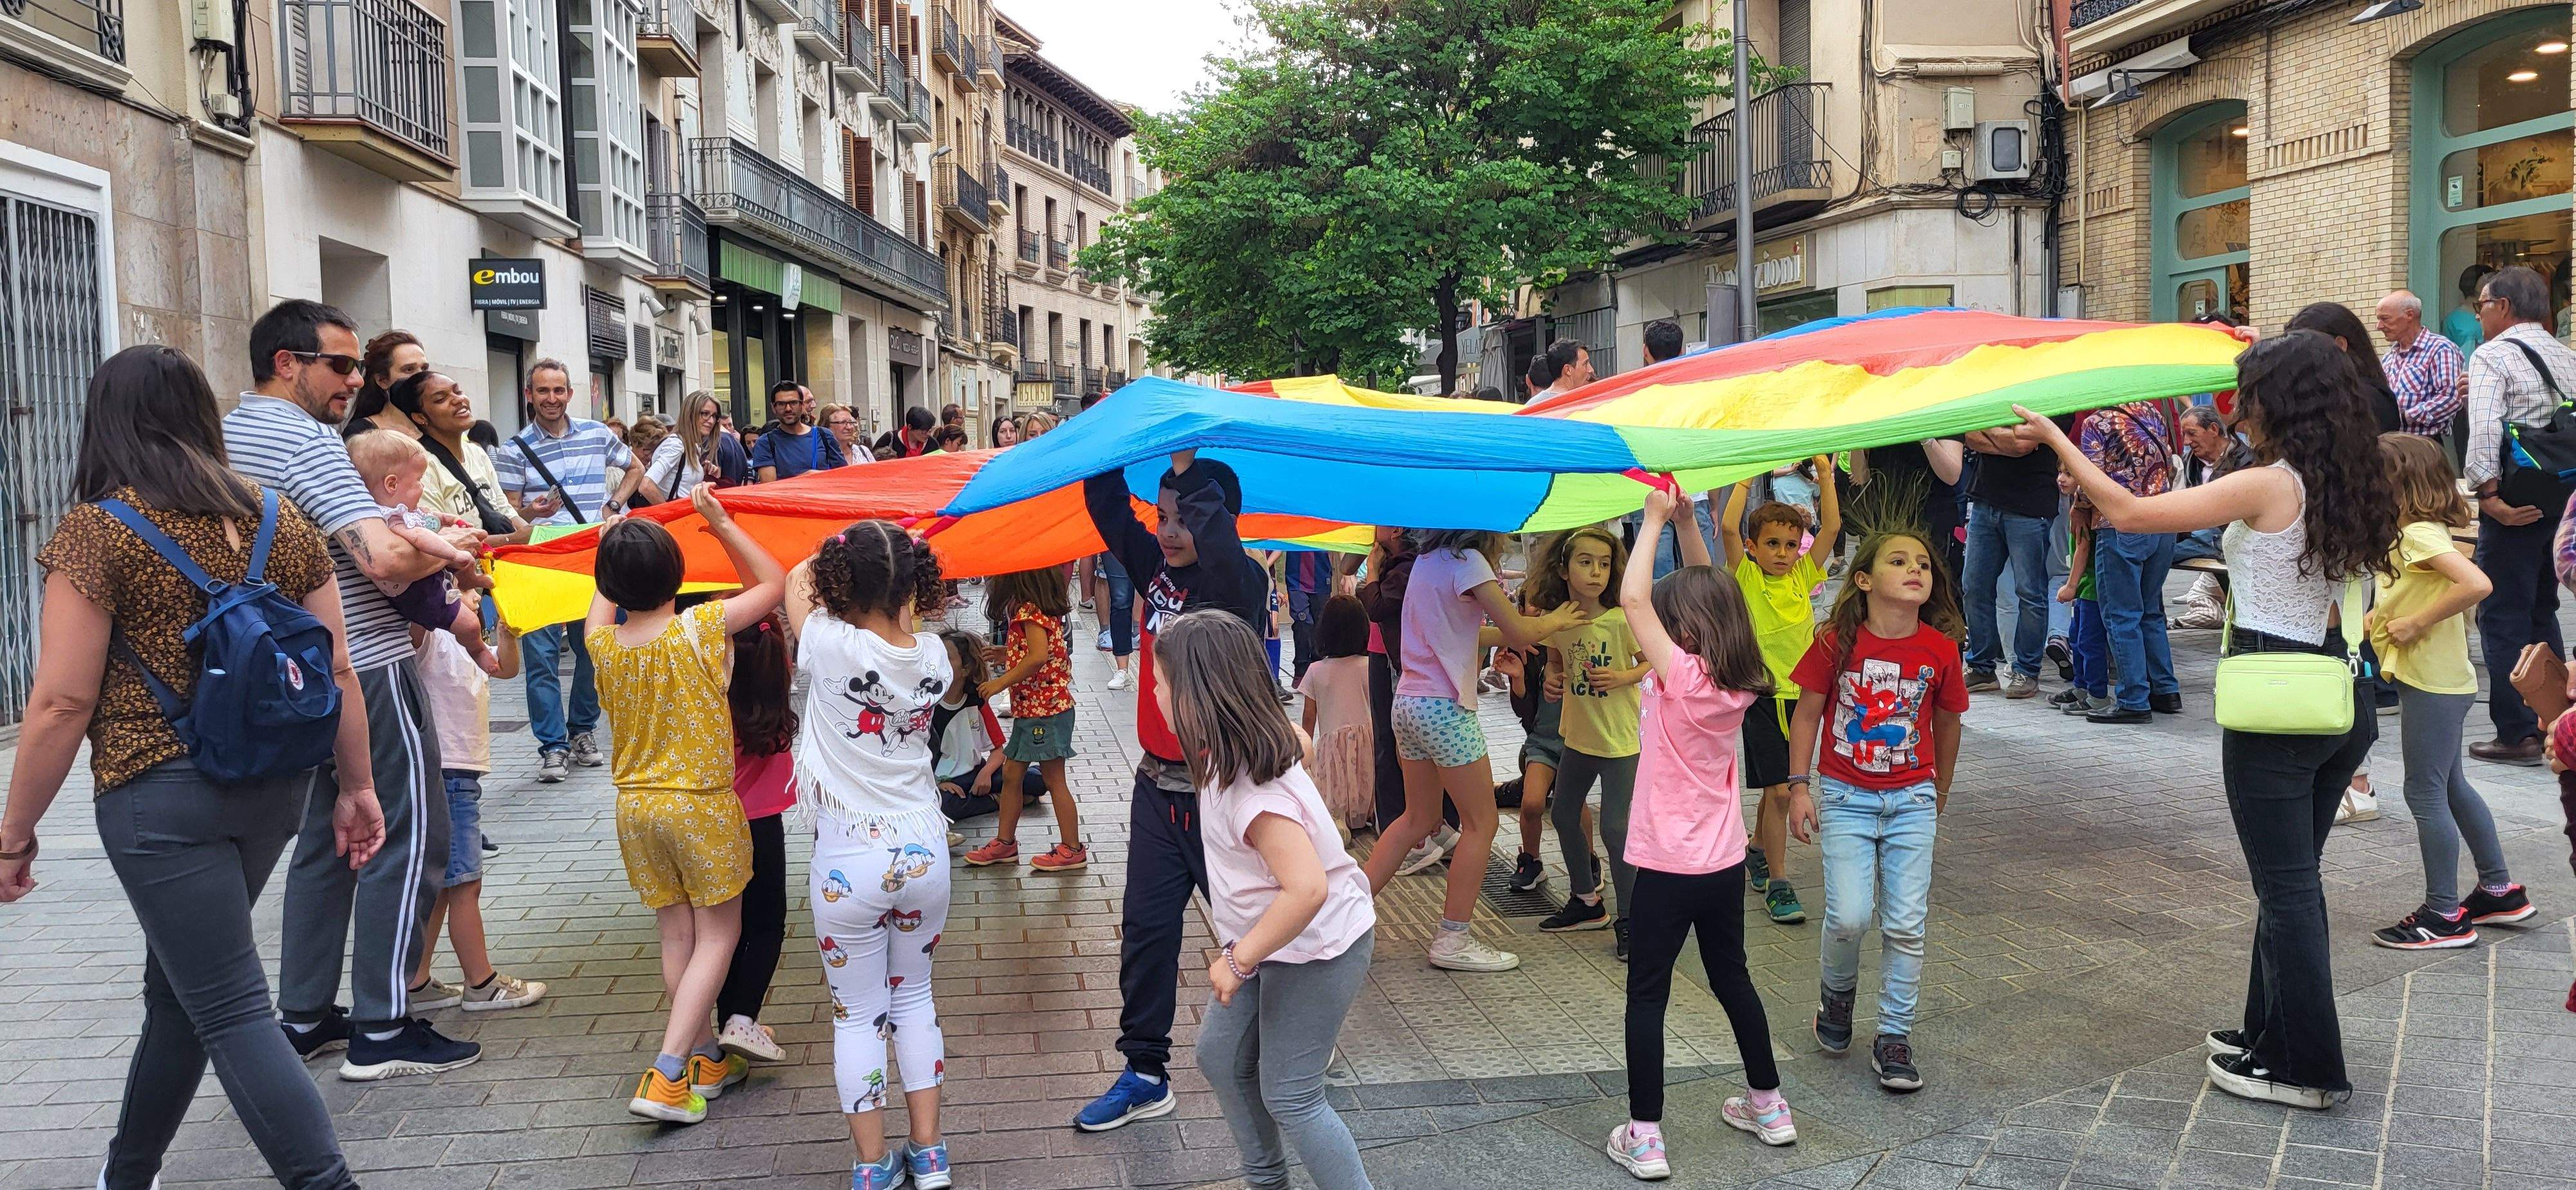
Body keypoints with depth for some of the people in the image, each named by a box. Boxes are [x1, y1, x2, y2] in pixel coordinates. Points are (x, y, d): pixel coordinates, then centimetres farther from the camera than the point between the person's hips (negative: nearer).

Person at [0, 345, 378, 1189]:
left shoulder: (98, 531, -10)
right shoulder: (283, 521, 4)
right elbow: (336, 670, 5)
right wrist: (356, 787, 15)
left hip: (159, 797, -6)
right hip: (274, 786, 6)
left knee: (231, 1011, -1)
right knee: (179, 984, 23)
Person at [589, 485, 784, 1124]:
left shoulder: (603, 642, -4)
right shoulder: (699, 629, -16)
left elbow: (602, 605, 22)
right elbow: (774, 581, -4)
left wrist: (614, 552, 25)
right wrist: (721, 523, -3)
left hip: (636, 804, 5)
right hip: (702, 805, -5)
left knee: (677, 935, 15)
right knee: (718, 935, 5)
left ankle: (707, 1060, 26)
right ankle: (666, 1076, -5)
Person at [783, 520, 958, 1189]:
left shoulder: (832, 646, -18)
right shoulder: (933, 657, -6)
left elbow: (796, 581, 3)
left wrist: (839, 558, 17)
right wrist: (894, 562, 13)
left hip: (850, 862, -4)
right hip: (923, 850, 4)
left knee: (858, 1014, 10)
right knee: (914, 998, 19)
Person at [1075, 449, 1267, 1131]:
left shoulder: (1236, 587, -15)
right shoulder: (1156, 570, 5)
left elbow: (1220, 542, -36)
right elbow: (1108, 509, 3)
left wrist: (1189, 465, -30)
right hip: (1157, 787, 7)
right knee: (1146, 929, 10)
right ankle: (1145, 1074, 20)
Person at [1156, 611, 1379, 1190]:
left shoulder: (1253, 793, -33)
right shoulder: (1258, 740, -5)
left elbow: (1308, 889, -42)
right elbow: (1300, 743, 19)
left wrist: (1239, 961, -32)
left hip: (1315, 949, -10)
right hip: (1266, 937, 10)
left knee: (1289, 1097, 0)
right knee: (1220, 1056, 18)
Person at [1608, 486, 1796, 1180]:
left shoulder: (1683, 678, -21)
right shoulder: (1738, 685, -1)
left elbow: (1633, 598, -25)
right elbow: (1705, 594, 11)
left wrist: (1655, 521, -15)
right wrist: (1686, 521, 4)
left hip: (1670, 868, -7)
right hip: (1726, 862, 7)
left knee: (1647, 995, 3)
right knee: (1732, 978, 22)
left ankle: (1645, 1137, 5)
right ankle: (1768, 1105, 34)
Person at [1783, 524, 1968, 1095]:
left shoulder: (1941, 650, -6)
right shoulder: (1837, 642, -11)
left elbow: (1947, 724, 9)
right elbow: (1806, 714, -2)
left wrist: (1939, 795, 18)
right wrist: (1799, 786, -5)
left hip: (1912, 800, 2)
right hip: (1845, 796, -2)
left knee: (1906, 925, 1)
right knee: (1849, 917, -10)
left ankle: (1894, 1038, 16)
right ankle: (1837, 992, 23)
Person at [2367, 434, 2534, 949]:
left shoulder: (2420, 533, -20)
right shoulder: (2410, 532, 10)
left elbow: (2477, 584, -33)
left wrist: (2417, 624, -26)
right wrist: (2383, 617, 2)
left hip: (2432, 684, -10)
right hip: (2441, 679, 10)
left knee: (2425, 794, -3)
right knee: (2452, 786, 19)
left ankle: (2444, 916, 4)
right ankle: (2500, 891, 30)